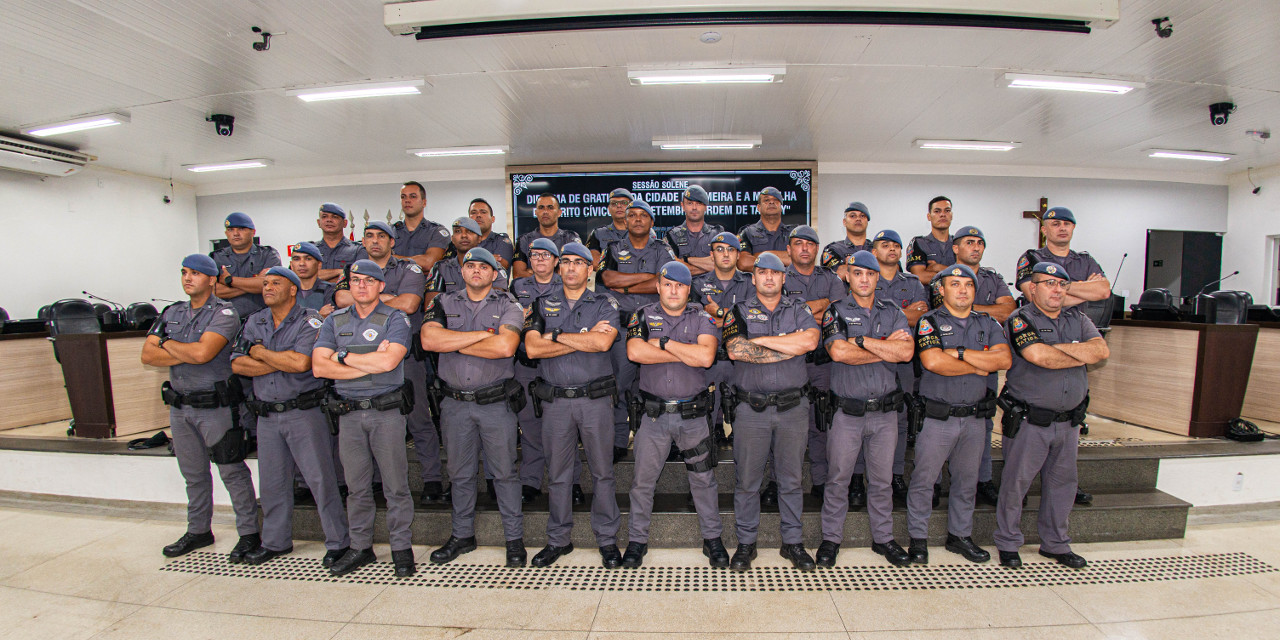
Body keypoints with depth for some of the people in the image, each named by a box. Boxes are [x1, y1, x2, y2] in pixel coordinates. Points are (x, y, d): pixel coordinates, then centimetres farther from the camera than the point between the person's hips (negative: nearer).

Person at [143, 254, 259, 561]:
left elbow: (202, 353, -23)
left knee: (232, 471, -1)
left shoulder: (224, 313, -10)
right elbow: (147, 355, 4)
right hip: (179, 406, 7)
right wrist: (187, 354, -12)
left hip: (215, 406, -7)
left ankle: (249, 533, 8)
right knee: (193, 473, 18)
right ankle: (198, 531, 32)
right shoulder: (171, 313, 12)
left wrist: (167, 344, -5)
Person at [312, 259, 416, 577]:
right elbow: (319, 366, -1)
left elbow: (389, 361, -17)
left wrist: (344, 356, -6)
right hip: (348, 413, 4)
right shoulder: (334, 321, 11)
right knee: (356, 486, 13)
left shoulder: (395, 318, -1)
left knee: (396, 485, 3)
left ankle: (402, 547, 16)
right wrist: (370, 364, -9)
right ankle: (360, 548, 27)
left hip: (387, 411, -3)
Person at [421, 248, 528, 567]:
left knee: (504, 472, 6)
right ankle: (462, 535, 33)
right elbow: (429, 340, -12)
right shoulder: (444, 303, 7)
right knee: (460, 473, 16)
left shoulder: (508, 305, -1)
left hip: (496, 403, -2)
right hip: (454, 402, 3)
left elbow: (505, 347, -19)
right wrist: (483, 334, -15)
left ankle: (514, 538, 21)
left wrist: (454, 343, -10)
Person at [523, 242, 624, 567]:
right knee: (558, 473, 11)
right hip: (555, 400, 1)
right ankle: (558, 539, 28)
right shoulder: (542, 304, 8)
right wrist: (585, 339, -10)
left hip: (596, 397, -1)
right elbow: (532, 348, -7)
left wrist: (556, 335, -10)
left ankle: (607, 539, 23)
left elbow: (603, 342, -16)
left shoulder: (605, 304, 4)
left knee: (602, 472, 7)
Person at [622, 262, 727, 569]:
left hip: (693, 414, 0)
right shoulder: (643, 316, 2)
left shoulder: (701, 319, 2)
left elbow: (706, 356, -17)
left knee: (704, 479, 12)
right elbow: (635, 352, -17)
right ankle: (637, 540, 29)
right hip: (653, 413, 0)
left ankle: (712, 538, 31)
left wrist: (663, 342, -13)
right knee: (643, 480, 10)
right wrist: (686, 354, -15)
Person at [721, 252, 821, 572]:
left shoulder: (799, 309, 8)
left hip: (793, 407, 2)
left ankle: (793, 542, 29)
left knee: (791, 479, 13)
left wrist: (761, 339, -11)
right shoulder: (740, 312, 4)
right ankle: (746, 543, 24)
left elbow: (810, 341, -13)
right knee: (747, 480, 7)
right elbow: (735, 350, -15)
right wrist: (789, 346, -11)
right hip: (751, 409, -1)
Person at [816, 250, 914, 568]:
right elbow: (838, 352, -18)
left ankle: (883, 537, 33)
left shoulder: (893, 312, 8)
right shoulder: (836, 311, -1)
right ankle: (831, 538, 23)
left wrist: (861, 340, -13)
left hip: (885, 411, 3)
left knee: (882, 479, 15)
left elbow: (906, 352, -9)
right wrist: (886, 347, -9)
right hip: (846, 411, -3)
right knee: (838, 478, 7)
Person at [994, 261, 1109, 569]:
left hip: (1068, 421, 6)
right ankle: (1007, 544, 17)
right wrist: (1083, 356, -5)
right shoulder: (1020, 319, -9)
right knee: (1016, 483, 2)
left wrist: (1059, 347, -14)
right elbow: (1040, 357, -22)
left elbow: (1102, 350, -4)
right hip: (1028, 421, -6)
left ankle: (1055, 544, 33)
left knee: (1062, 483, 16)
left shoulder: (1077, 319, 11)